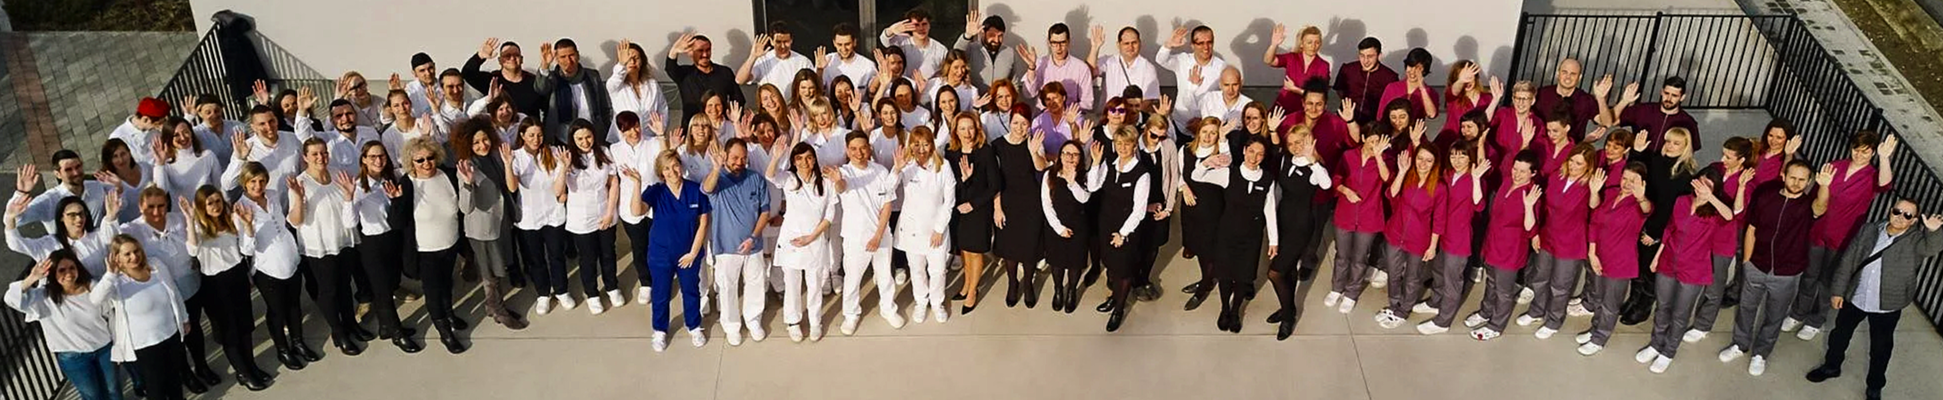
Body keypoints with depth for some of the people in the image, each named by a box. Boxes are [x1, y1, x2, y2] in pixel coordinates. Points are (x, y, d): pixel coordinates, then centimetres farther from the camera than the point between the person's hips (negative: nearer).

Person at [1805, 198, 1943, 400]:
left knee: (1880, 349, 12)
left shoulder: (1916, 241, -11)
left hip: (1887, 307, -2)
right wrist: (1838, 291, -1)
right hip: (1854, 298, 2)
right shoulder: (1869, 230, -4)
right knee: (1840, 335, 21)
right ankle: (1831, 366, 46)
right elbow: (1848, 261, 0)